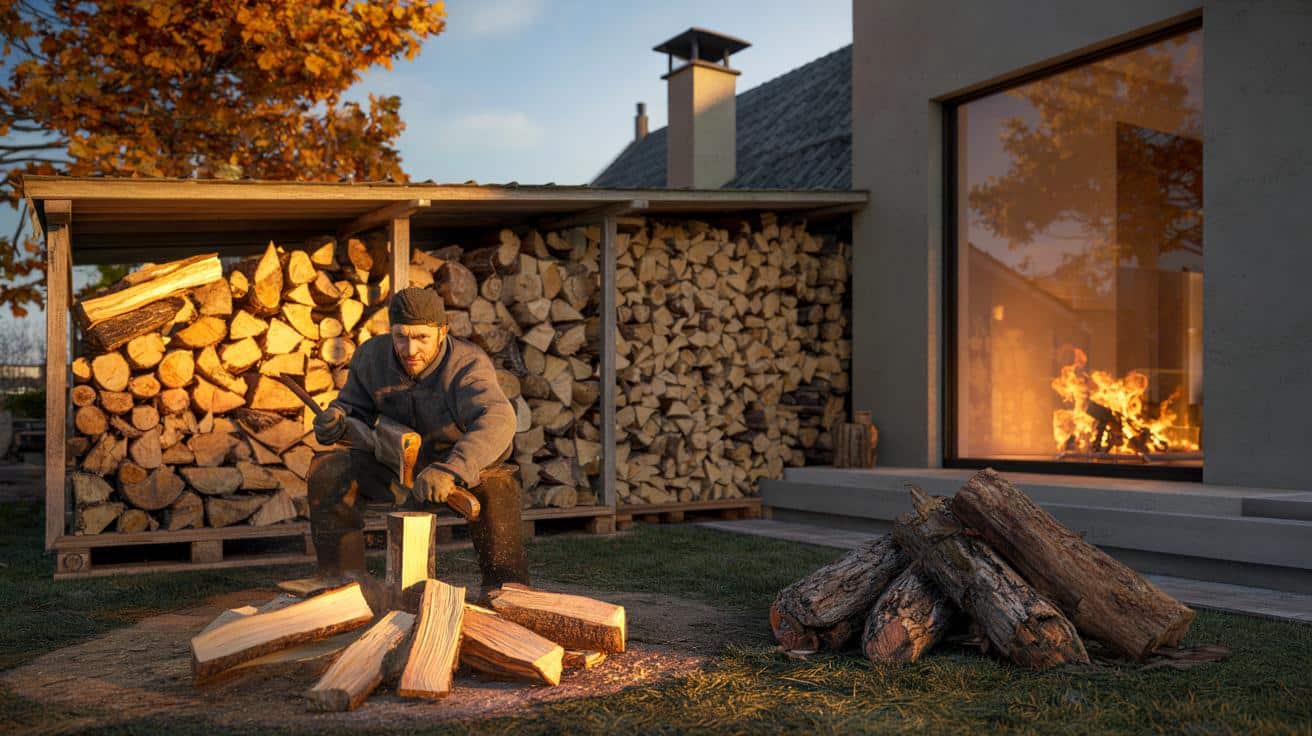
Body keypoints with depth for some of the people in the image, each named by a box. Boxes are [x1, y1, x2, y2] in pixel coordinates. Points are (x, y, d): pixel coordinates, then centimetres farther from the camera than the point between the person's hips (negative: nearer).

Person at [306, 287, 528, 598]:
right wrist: (336, 419, -22)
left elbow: (497, 421, -47)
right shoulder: (372, 356, -12)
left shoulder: (468, 365, -29)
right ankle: (343, 578, -13)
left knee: (494, 484, -36)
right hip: (397, 468, 5)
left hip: (462, 469, -4)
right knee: (329, 470, -16)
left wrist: (449, 470, -63)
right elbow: (355, 406, 4)